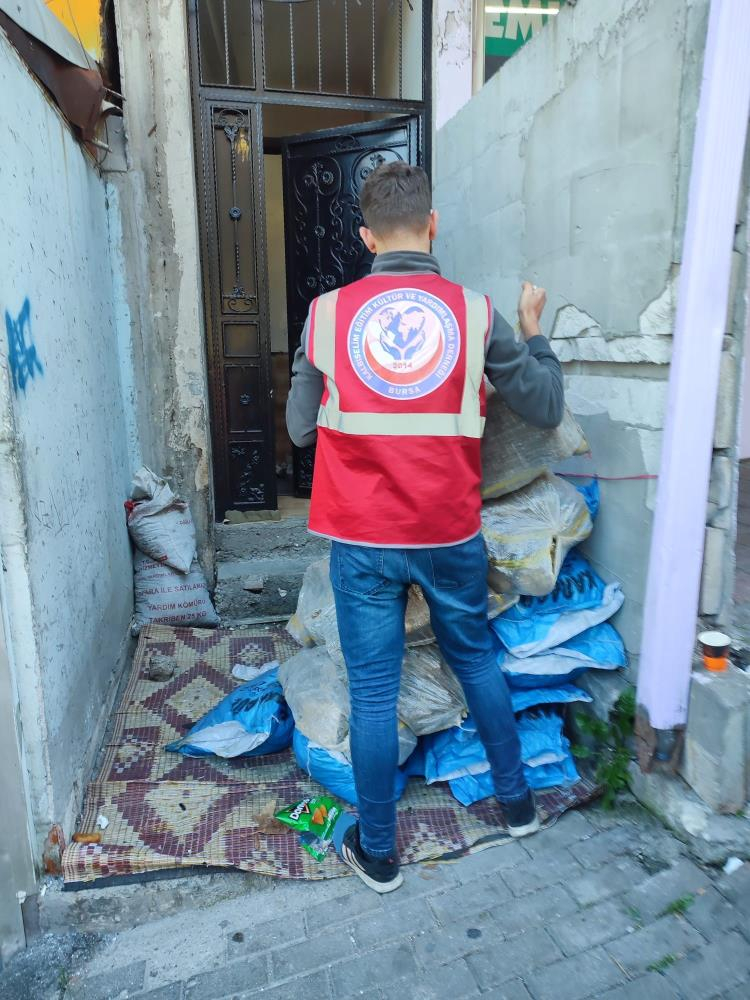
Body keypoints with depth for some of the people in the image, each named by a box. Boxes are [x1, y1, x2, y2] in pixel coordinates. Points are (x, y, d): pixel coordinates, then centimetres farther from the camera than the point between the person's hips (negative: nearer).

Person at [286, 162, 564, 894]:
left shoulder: (328, 312, -4)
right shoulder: (475, 312, -5)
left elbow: (301, 429, 3)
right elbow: (546, 408, 3)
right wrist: (532, 330, 17)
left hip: (362, 539, -1)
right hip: (451, 536, 1)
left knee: (372, 692, 12)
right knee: (477, 661, 24)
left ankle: (376, 852, 30)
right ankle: (516, 800, 43)